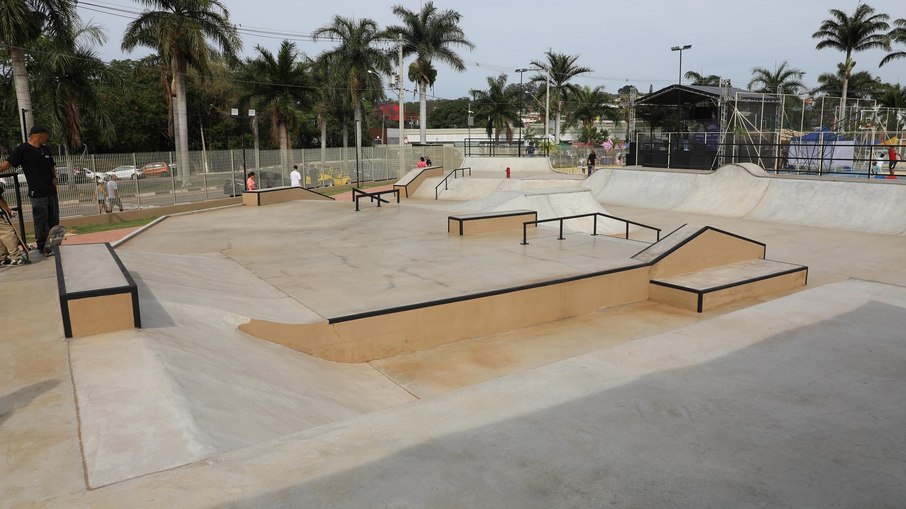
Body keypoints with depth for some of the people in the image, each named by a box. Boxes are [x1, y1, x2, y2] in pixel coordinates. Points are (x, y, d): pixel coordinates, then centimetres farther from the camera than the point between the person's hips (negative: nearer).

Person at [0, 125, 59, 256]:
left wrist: (54, 178, 9)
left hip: (51, 191, 7)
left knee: (54, 220, 13)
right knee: (41, 221, -3)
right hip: (37, 194, -7)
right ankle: (42, 247, 6)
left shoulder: (45, 149, 14)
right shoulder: (22, 149, -7)